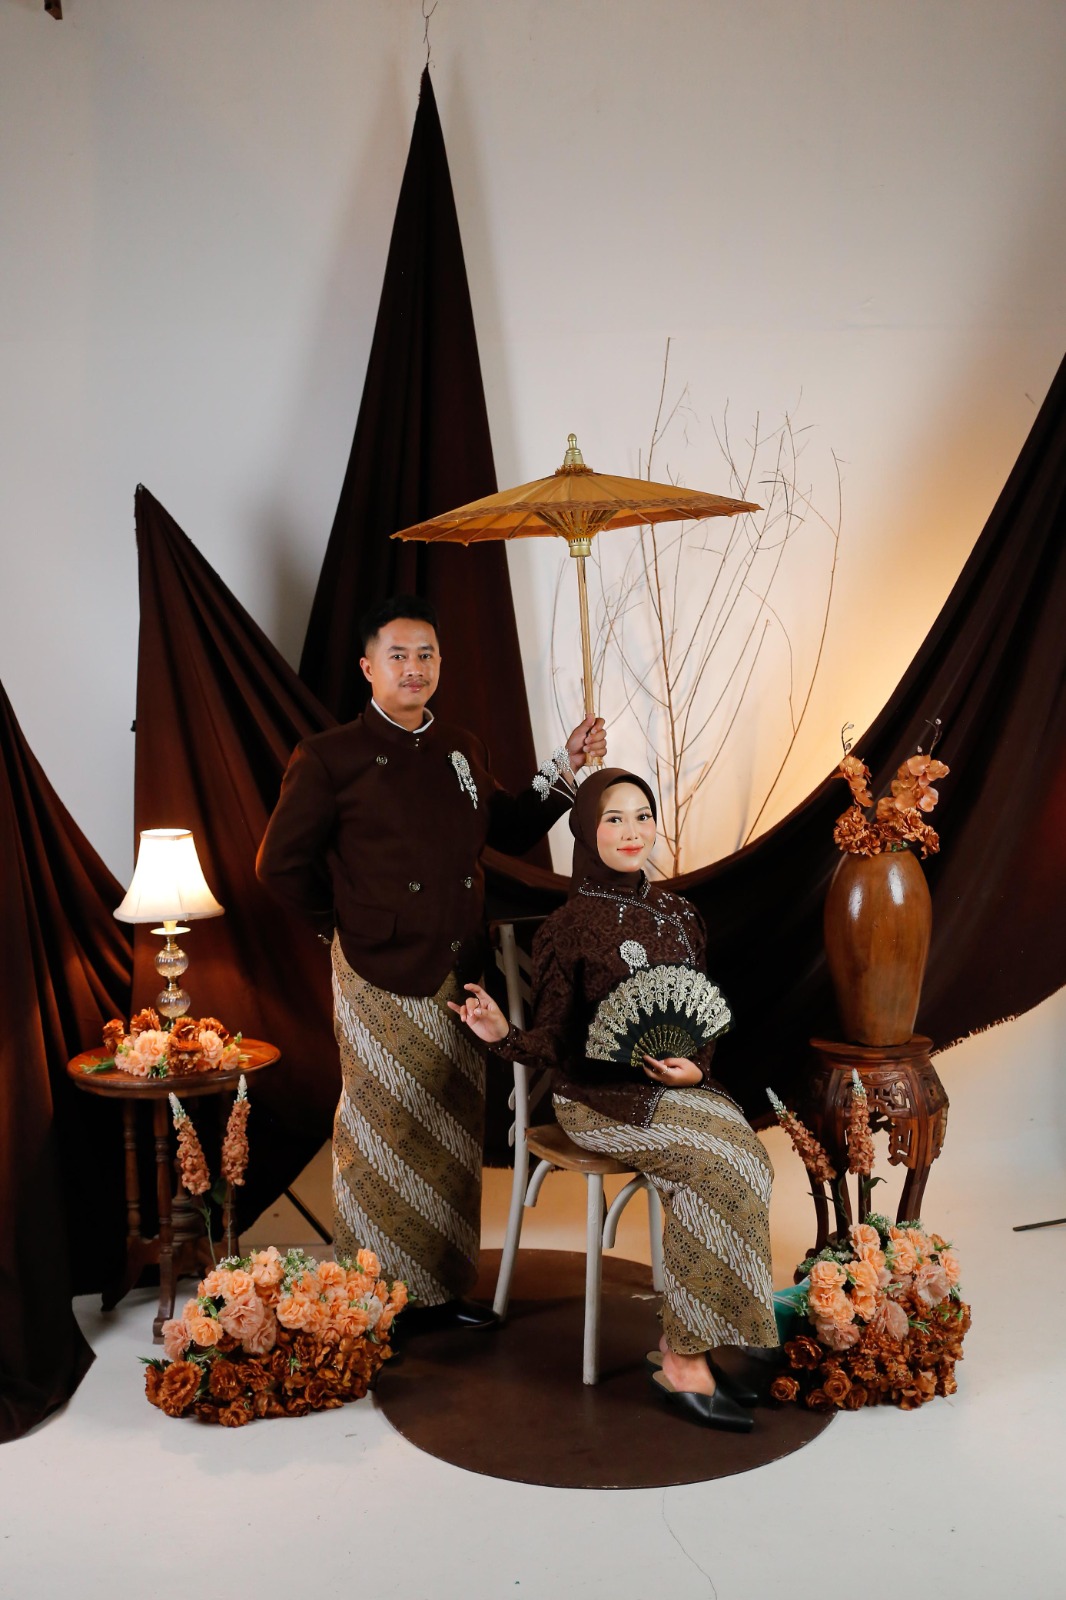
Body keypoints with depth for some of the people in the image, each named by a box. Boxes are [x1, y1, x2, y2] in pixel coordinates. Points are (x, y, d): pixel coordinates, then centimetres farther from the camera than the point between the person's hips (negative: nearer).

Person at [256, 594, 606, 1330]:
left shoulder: (462, 749, 11)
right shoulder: (331, 758, -6)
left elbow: (511, 831, 15)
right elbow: (281, 864, -4)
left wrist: (567, 765, 6)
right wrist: (349, 925, 0)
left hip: (459, 974, 6)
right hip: (380, 980, -5)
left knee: (456, 1131, 13)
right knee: (384, 1132, 3)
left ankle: (448, 1284, 27)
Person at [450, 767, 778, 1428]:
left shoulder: (678, 913, 9)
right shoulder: (569, 927, -5)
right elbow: (555, 1040, -3)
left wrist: (696, 1066, -7)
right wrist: (505, 1034, -23)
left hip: (675, 1084, 5)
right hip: (598, 1096, -5)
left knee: (746, 1151, -25)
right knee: (721, 1164, -27)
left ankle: (682, 1344, -12)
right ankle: (682, 1360, -14)